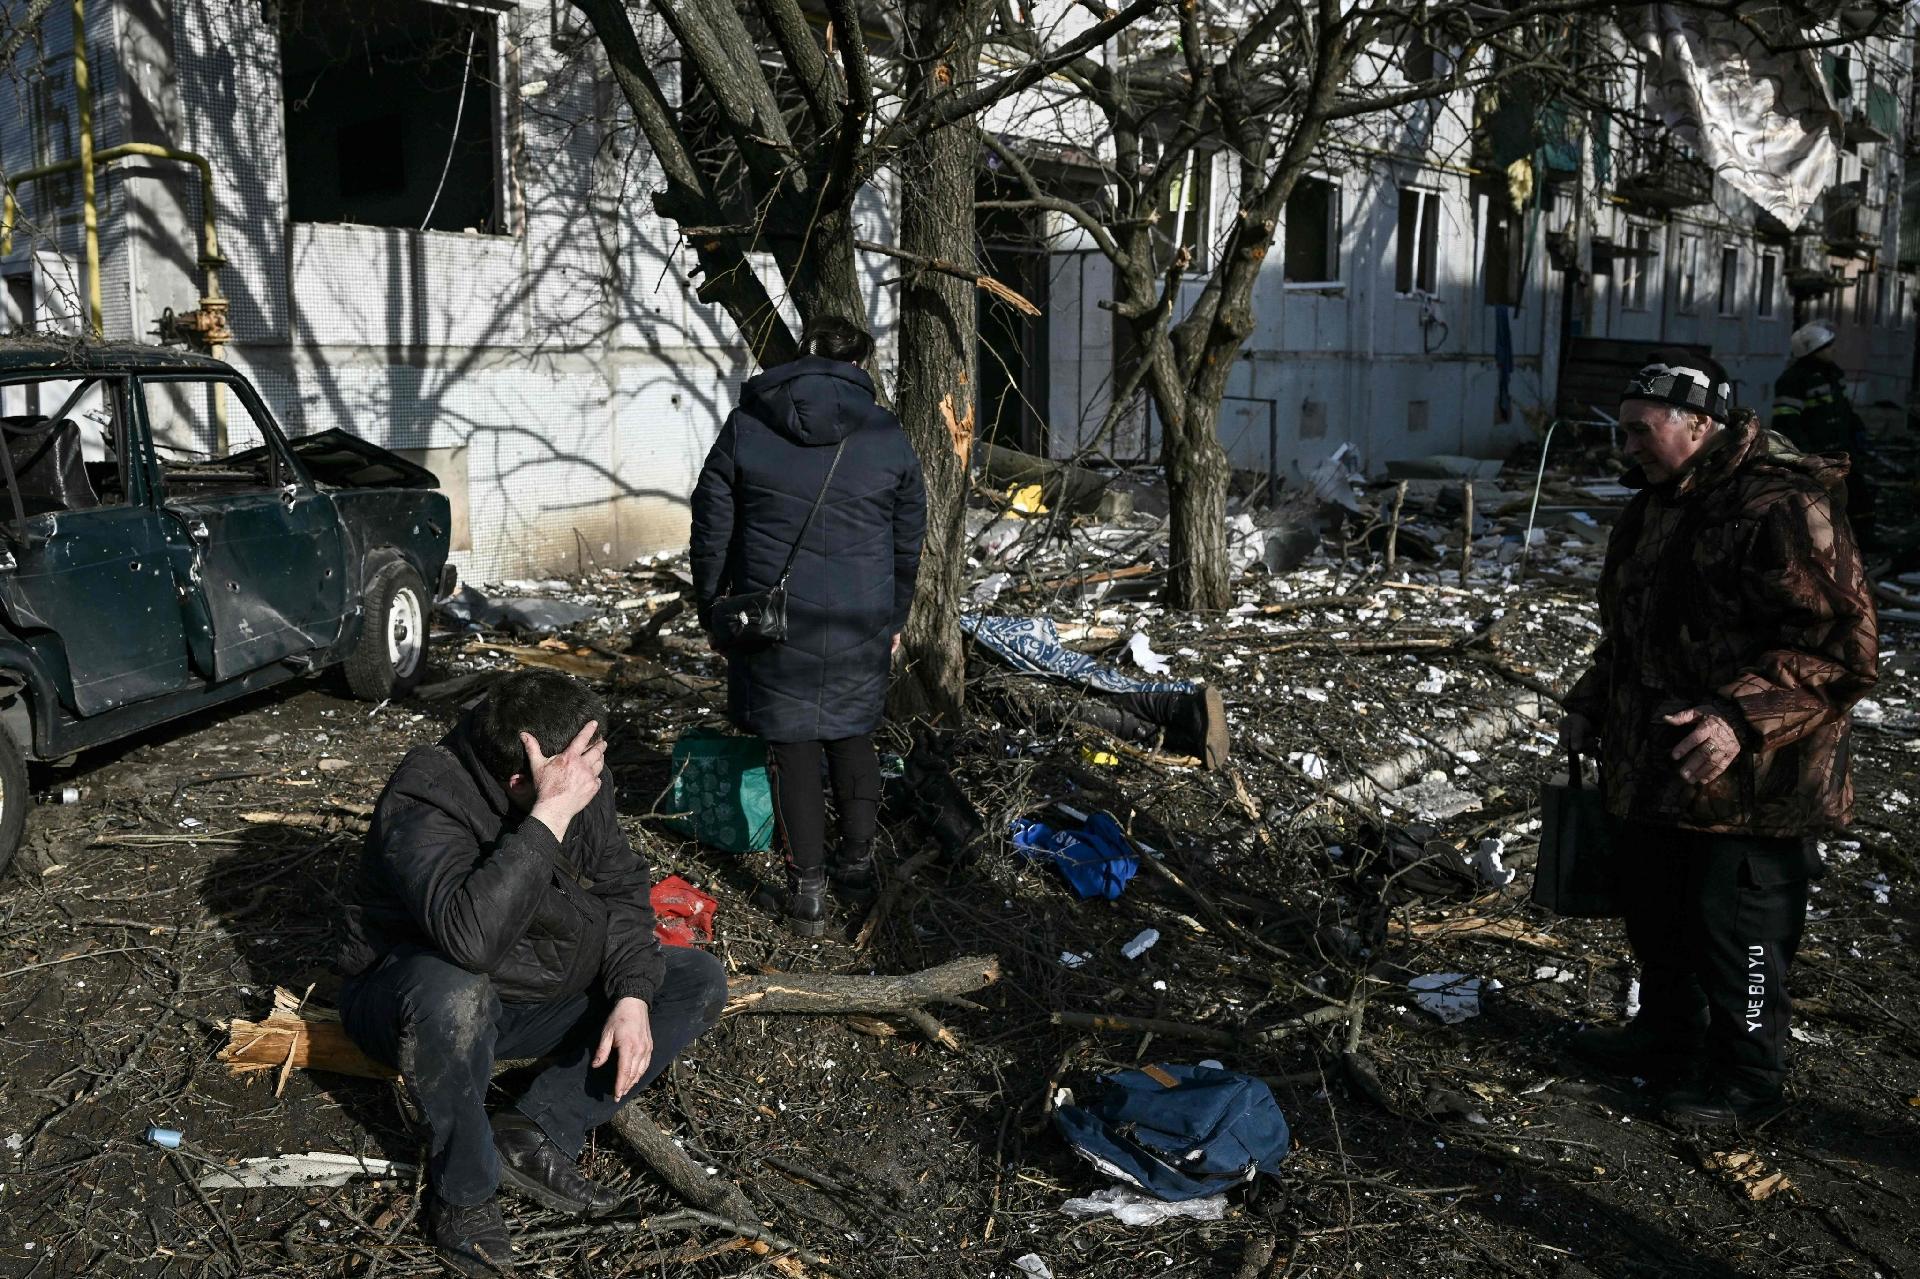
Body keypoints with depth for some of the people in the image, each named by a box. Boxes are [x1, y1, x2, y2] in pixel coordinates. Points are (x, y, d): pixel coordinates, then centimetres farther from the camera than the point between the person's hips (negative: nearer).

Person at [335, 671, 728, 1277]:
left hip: (539, 990, 7)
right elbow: (471, 937, -47)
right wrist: (550, 817, -47)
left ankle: (534, 1134, -10)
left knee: (699, 982, -2)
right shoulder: (424, 806, -31)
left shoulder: (581, 778, -11)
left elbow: (621, 886, -1)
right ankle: (463, 1191, -14)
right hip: (418, 991, -6)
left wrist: (633, 997, -15)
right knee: (455, 998, -41)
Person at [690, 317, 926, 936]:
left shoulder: (744, 425, -1)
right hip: (862, 625, 2)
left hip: (775, 623, -2)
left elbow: (711, 529, 1)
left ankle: (806, 892, 8)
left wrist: (712, 610, 12)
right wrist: (894, 618, 21)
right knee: (853, 736, 18)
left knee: (792, 747, 5)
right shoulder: (887, 434, 2)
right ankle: (857, 862, 28)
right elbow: (909, 540, 9)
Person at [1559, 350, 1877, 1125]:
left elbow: (1840, 647, -24)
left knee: (1737, 932, 4)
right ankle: (1668, 1032, 42)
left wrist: (1743, 719, -33)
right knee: (1655, 916, 22)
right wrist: (1589, 707, 17)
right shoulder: (1656, 504, 10)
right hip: (1650, 770, 9)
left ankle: (1746, 1076, 23)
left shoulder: (1784, 508, -20)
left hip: (1747, 786, -9)